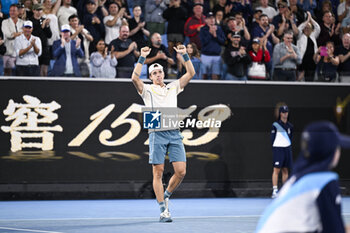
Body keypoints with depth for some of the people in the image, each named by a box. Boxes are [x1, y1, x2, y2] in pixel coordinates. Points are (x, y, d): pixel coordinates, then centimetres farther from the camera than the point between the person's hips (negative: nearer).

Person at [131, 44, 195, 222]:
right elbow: (135, 78, -9)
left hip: (174, 134, 3)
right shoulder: (147, 90, 9)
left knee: (181, 171, -4)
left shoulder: (173, 87, 20)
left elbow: (191, 73, 14)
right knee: (158, 173, -4)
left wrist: (184, 54, 6)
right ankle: (163, 210, 1)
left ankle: (166, 196, 20)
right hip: (157, 134, -3)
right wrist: (142, 58, -10)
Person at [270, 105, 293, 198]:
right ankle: (275, 190, -14)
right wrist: (274, 149, -5)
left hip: (287, 149, 5)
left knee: (285, 170, 7)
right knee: (276, 170, -11)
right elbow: (272, 138, -2)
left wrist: (289, 146, 10)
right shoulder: (275, 125, -4)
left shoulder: (290, 126, 12)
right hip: (278, 148, -5)